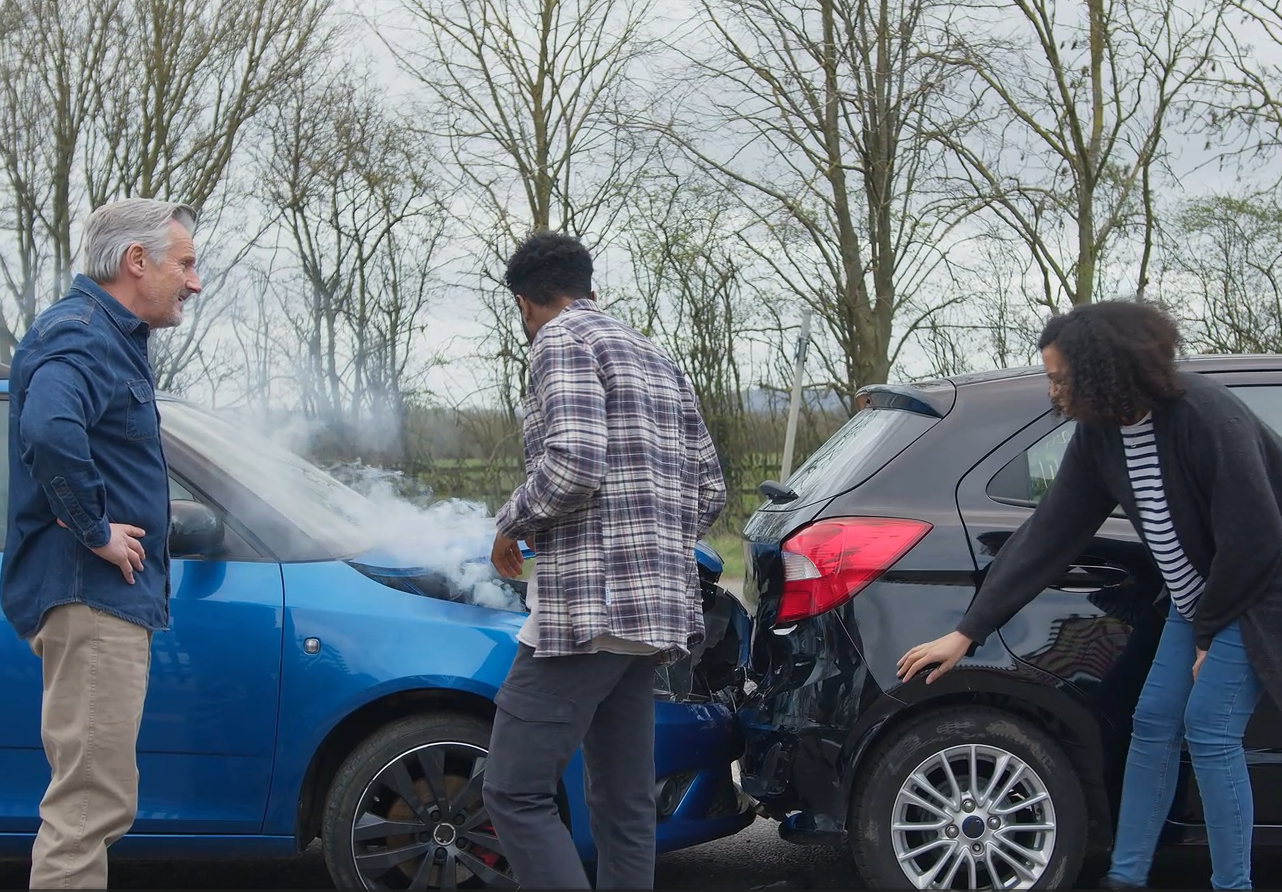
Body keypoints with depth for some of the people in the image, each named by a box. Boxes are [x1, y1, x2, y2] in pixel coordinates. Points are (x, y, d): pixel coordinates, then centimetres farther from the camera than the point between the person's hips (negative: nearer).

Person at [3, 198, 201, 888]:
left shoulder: (110, 335, 18)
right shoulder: (82, 335, -15)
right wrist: (96, 532, -25)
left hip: (106, 598, 11)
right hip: (91, 596, -11)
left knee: (94, 798, 18)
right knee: (92, 803, -8)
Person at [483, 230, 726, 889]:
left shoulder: (561, 340, -4)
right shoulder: (655, 359, 22)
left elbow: (572, 465, -20)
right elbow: (710, 489, 20)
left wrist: (511, 524, -3)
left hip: (587, 608, -9)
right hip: (655, 609, 9)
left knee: (515, 791, -8)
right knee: (624, 803, 11)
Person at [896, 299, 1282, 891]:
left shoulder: (1204, 416, -29)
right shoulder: (1099, 434, -7)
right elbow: (1048, 533, -5)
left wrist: (1209, 631, -12)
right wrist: (968, 632, -7)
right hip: (1197, 597, 7)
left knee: (1209, 730, -12)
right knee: (1153, 723, 4)